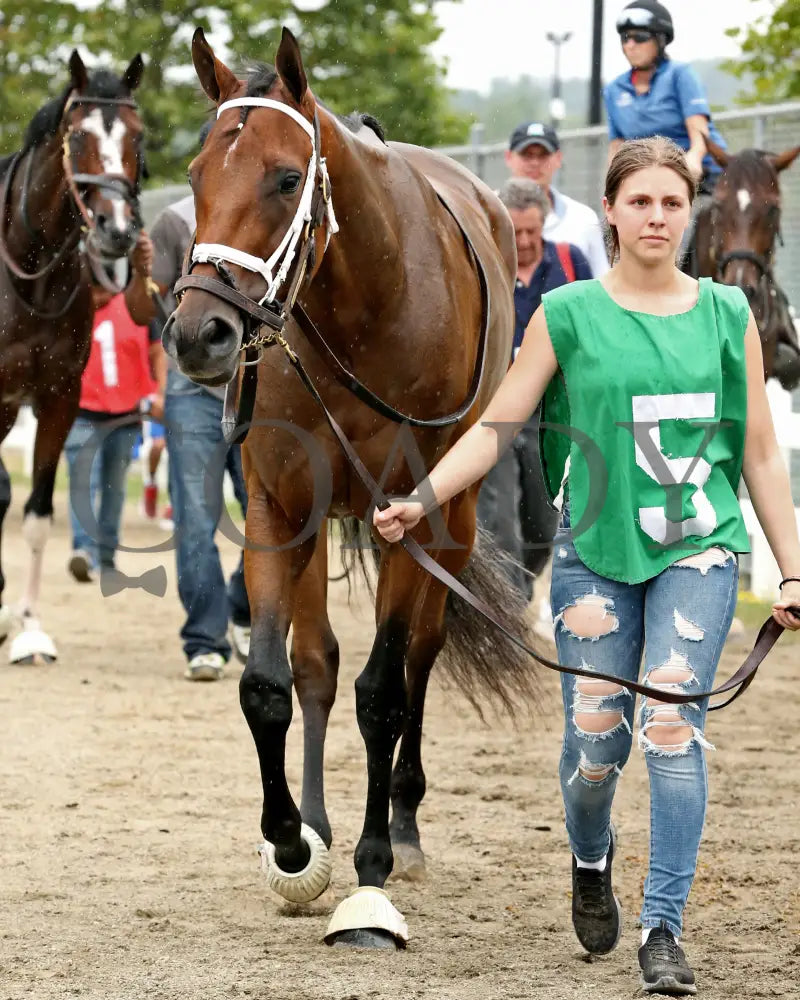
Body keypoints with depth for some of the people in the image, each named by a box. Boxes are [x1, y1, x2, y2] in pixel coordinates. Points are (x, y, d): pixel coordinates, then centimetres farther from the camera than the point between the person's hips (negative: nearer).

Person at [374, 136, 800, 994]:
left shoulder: (727, 316, 6)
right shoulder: (568, 315, 1)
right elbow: (496, 426, 2)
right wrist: (421, 498, -12)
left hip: (697, 547, 0)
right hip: (597, 546, 0)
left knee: (672, 722, -14)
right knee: (595, 737, 0)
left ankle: (663, 931, -7)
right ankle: (591, 860, 34)